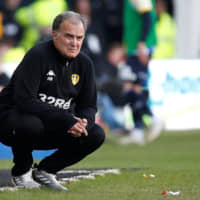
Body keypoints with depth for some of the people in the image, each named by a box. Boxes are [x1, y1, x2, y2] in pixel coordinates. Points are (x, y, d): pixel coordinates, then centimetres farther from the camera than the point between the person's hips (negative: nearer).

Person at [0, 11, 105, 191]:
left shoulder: (84, 63, 2)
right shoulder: (37, 56, -19)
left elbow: (89, 106, 6)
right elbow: (24, 101, -29)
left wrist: (84, 122, -20)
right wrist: (66, 119, -33)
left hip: (53, 130, 6)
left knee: (96, 135, -11)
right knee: (31, 124, -39)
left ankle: (45, 170, 4)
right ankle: (22, 172, -7)